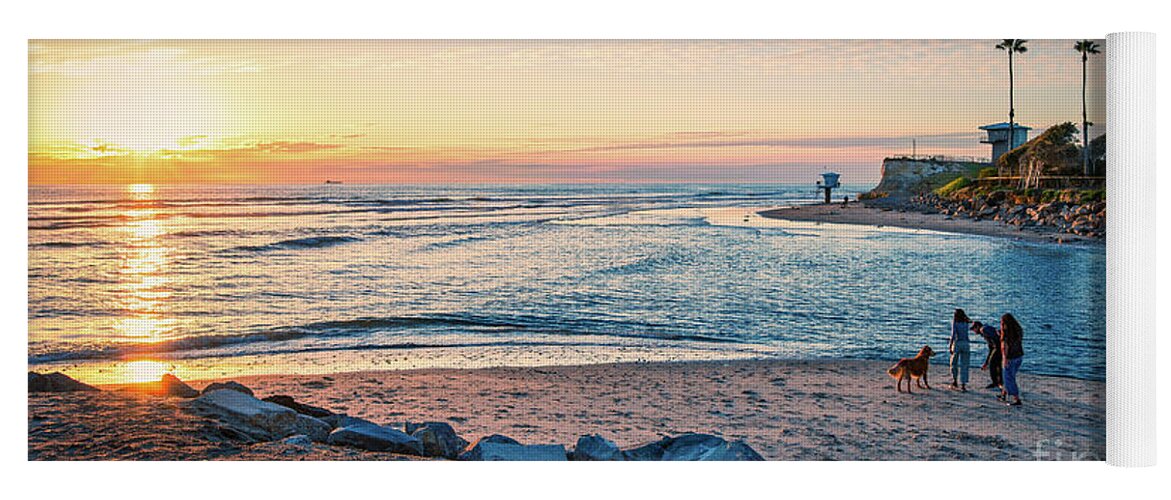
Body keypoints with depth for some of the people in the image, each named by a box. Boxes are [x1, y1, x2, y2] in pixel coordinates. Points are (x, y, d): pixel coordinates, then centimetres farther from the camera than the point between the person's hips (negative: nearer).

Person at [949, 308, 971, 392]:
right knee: (964, 366, 3)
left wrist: (950, 346, -10)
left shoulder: (954, 322, -3)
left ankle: (955, 382, 11)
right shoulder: (967, 323, 8)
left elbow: (953, 334, -11)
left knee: (954, 364, 15)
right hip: (966, 344, 3)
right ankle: (963, 385, -4)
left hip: (957, 343, -3)